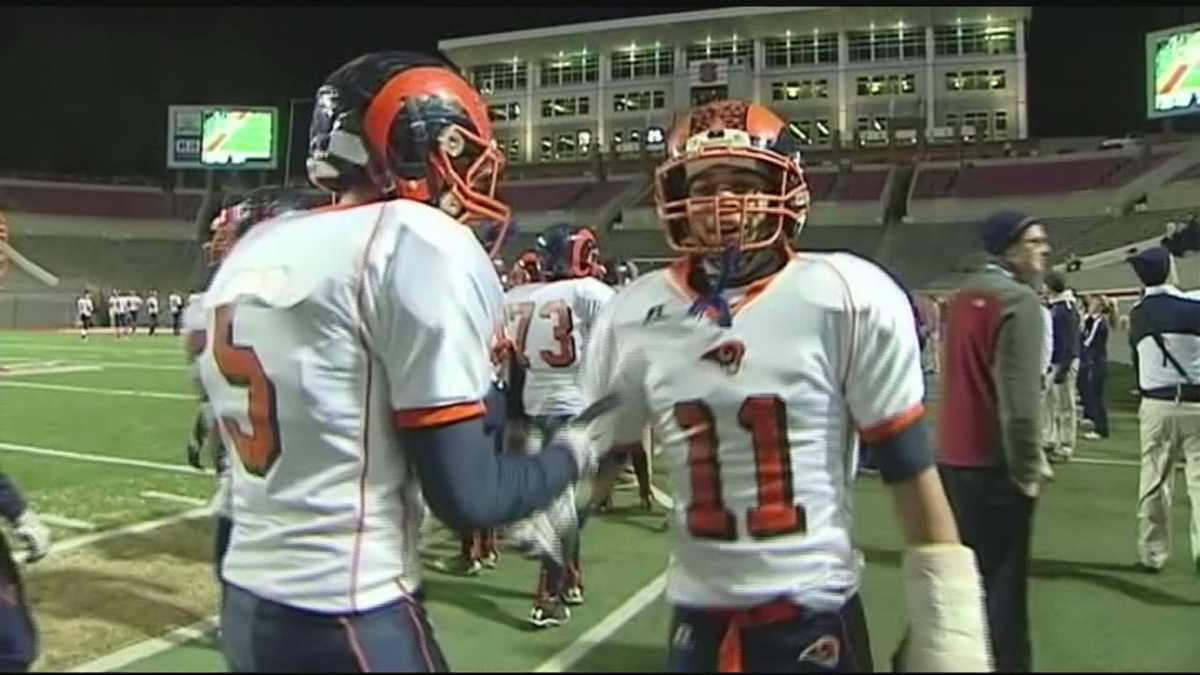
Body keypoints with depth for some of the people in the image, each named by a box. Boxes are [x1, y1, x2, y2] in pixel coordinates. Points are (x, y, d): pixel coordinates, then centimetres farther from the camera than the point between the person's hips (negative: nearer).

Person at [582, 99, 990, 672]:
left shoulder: (846, 300, -11)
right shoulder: (636, 317, -3)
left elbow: (909, 473, -7)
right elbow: (595, 456, 10)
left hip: (814, 615, -2)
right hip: (697, 618, 3)